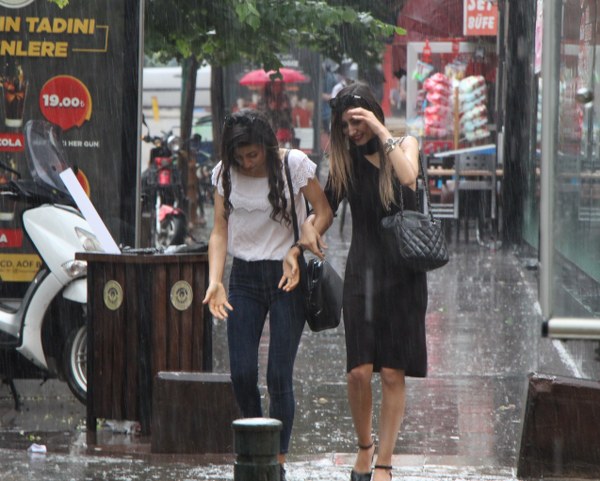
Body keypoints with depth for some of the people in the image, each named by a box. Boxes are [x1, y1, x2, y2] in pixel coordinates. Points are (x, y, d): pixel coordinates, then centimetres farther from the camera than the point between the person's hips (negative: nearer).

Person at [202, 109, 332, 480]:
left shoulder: (294, 165, -8)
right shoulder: (225, 174, 2)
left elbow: (324, 212, -4)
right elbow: (220, 231, 1)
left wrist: (299, 249, -20)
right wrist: (214, 281, -14)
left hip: (286, 276, -3)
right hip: (244, 278, 3)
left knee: (279, 376, -7)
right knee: (242, 373, -3)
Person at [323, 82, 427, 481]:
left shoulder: (405, 145, 4)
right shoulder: (345, 160, 7)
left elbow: (409, 176, -18)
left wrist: (381, 133, -17)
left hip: (403, 273, -1)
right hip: (362, 271, 1)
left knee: (393, 374, -2)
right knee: (359, 371, -8)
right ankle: (365, 445, 16)